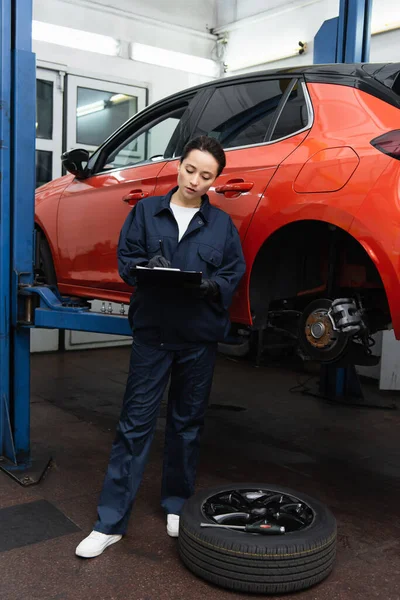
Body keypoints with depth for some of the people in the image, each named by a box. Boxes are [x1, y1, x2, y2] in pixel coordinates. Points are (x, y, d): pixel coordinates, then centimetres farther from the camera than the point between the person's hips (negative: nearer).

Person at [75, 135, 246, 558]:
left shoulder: (222, 224, 6)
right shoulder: (147, 211, 5)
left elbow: (234, 274, 4)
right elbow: (125, 258, 4)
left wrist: (212, 285, -17)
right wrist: (146, 267, -18)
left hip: (199, 337, 1)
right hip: (152, 333, -1)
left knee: (187, 423, 12)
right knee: (135, 423, 0)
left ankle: (176, 506, 31)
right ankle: (110, 521, 9)